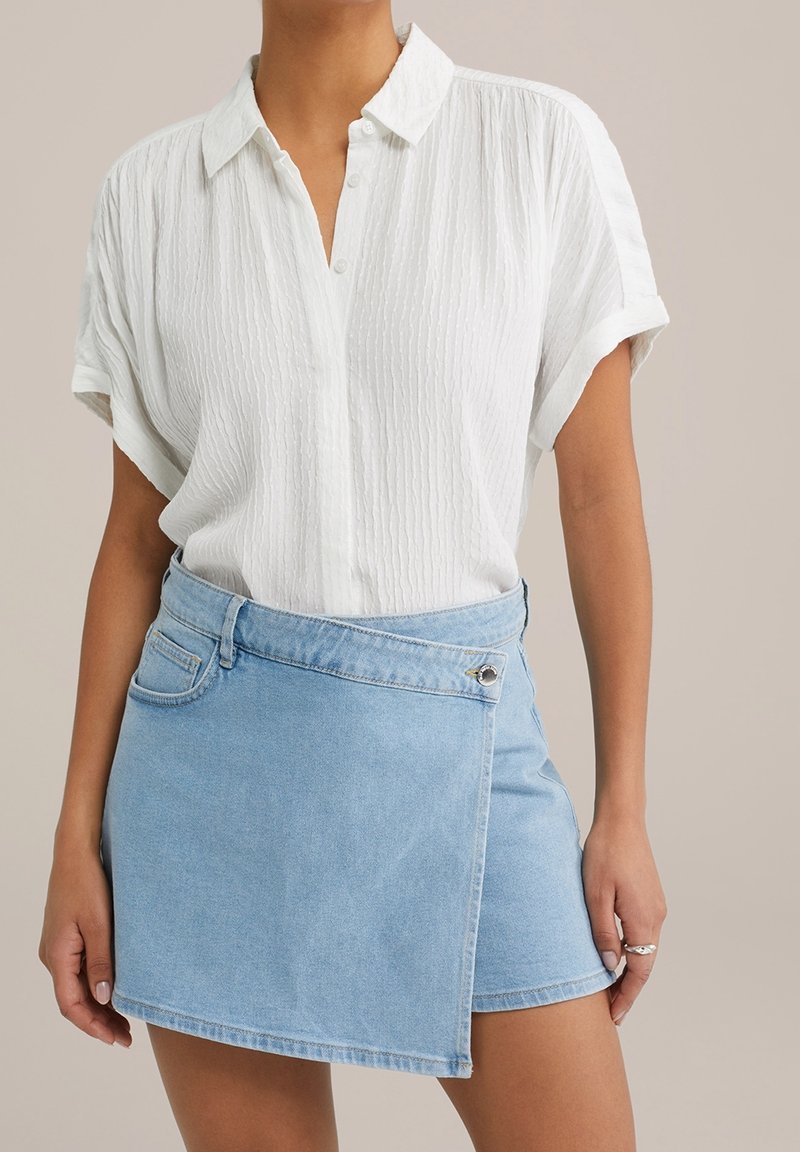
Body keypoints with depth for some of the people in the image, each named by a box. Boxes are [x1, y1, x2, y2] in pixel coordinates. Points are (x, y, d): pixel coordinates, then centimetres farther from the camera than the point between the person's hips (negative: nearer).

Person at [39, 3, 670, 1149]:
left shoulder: (544, 142, -2)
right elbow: (138, 530, 6)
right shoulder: (149, 189, 3)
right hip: (214, 745, 1)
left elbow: (600, 493, -1)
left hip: (458, 740, -1)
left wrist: (624, 808, -2)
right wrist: (79, 834, 4)